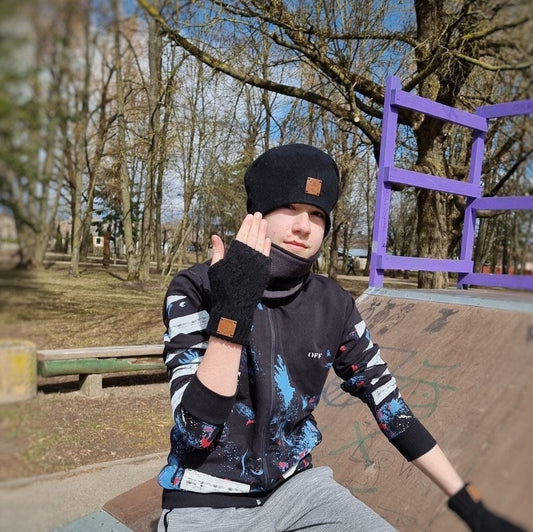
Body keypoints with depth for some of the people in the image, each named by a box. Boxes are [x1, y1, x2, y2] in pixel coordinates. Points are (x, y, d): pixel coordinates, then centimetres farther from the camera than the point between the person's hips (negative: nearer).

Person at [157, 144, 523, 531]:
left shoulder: (333, 306, -6)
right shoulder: (197, 289, -17)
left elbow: (389, 405, 1)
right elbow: (196, 433, -24)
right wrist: (230, 313, -35)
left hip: (298, 487, 3)